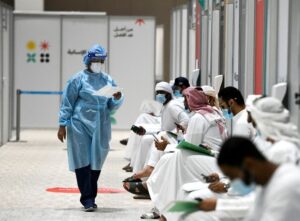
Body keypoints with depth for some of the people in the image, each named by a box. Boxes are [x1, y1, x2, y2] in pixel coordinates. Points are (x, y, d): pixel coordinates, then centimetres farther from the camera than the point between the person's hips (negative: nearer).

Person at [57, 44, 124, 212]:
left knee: (96, 162, 7)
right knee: (83, 161, -7)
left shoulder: (108, 80, 10)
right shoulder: (78, 79, -2)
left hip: (101, 127, 4)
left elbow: (112, 105, 12)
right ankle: (87, 199, -5)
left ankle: (91, 197, 17)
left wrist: (117, 99, -11)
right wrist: (63, 125, -5)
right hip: (81, 125, -4)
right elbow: (67, 103, -1)